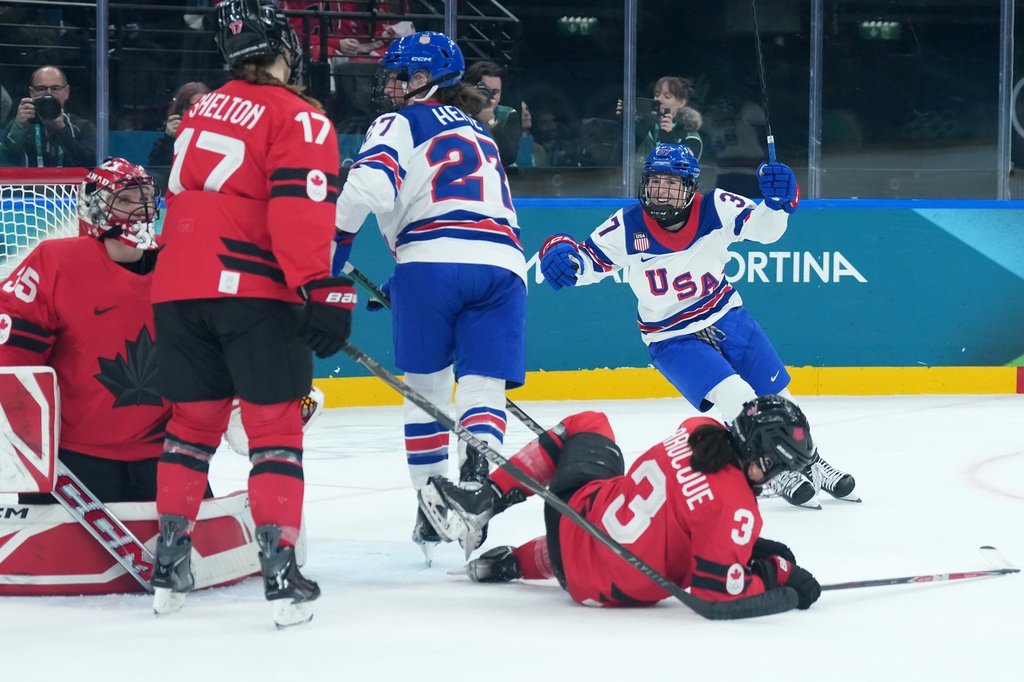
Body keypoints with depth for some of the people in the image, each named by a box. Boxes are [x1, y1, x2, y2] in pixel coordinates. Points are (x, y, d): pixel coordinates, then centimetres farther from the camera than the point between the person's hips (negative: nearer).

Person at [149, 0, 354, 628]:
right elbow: (300, 208, -17)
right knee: (275, 427, 0)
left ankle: (171, 562, 14)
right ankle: (280, 568, -7)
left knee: (194, 421, 16)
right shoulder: (299, 119, -5)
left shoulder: (203, 110, 17)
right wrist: (320, 291, -21)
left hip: (179, 290, 6)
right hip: (254, 292, -6)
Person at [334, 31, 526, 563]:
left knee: (426, 385, 11)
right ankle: (474, 480, -27)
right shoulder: (477, 135, 32)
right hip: (503, 263, 4)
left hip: (433, 260, -4)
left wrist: (336, 241, 3)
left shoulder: (401, 124, 10)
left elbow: (369, 183, -9)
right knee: (484, 386, -1)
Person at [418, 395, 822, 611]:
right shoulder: (738, 511, -28)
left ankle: (484, 502, 20)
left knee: (587, 426, 30)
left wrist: (753, 547, 4)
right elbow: (718, 592, -24)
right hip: (615, 590, -1)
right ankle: (513, 563, 30)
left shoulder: (698, 429, -13)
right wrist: (779, 574, -13)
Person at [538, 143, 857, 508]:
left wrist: (779, 198, -39)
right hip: (671, 339, -3)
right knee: (738, 400, -19)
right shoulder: (626, 228, -19)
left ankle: (809, 461, 40)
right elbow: (585, 260, -14)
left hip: (725, 317, 3)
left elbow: (765, 227, -18)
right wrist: (559, 253, -37)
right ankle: (776, 474, 4)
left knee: (775, 398, 13)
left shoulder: (715, 209, -16)